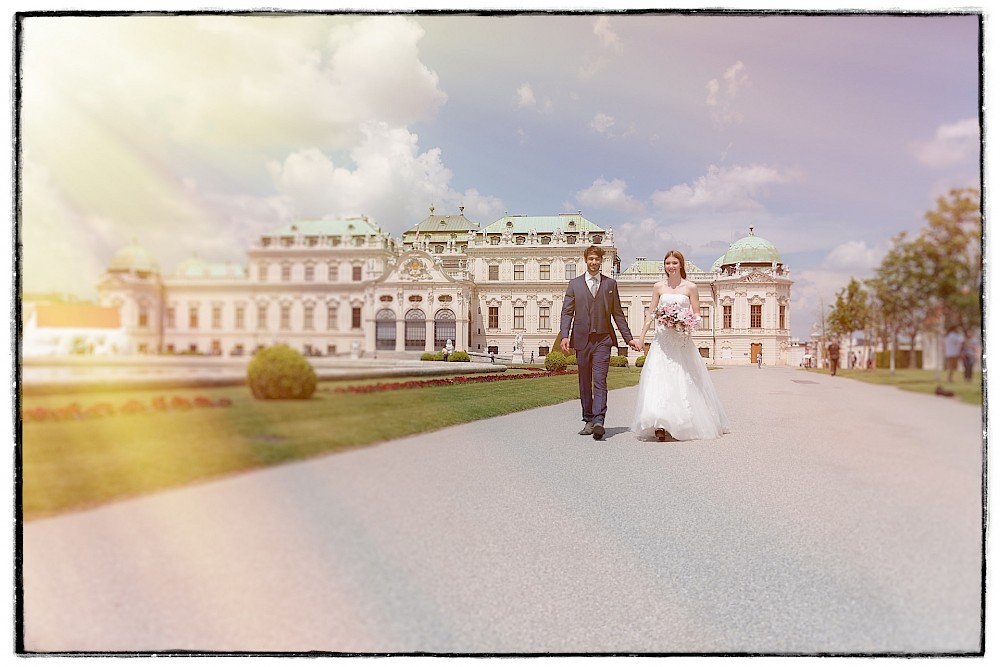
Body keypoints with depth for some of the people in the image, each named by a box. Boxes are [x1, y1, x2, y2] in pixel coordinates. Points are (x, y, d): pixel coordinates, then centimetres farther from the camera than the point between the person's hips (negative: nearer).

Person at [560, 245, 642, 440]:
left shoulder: (610, 284, 10)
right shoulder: (574, 284, 9)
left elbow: (617, 313, 12)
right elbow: (567, 312, 3)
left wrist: (629, 338, 7)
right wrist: (564, 336, -11)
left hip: (603, 339, -1)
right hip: (582, 339, 1)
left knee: (600, 381, -12)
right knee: (585, 383, 8)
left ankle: (598, 421, -17)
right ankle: (588, 421, 18)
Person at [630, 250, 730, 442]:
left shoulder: (691, 287, 3)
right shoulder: (658, 287, 8)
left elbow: (696, 314, 5)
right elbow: (651, 314, 10)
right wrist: (641, 337, 5)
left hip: (682, 340, -1)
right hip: (662, 340, 1)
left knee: (685, 381, 3)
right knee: (659, 379, -11)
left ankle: (687, 424, 18)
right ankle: (660, 425, -14)